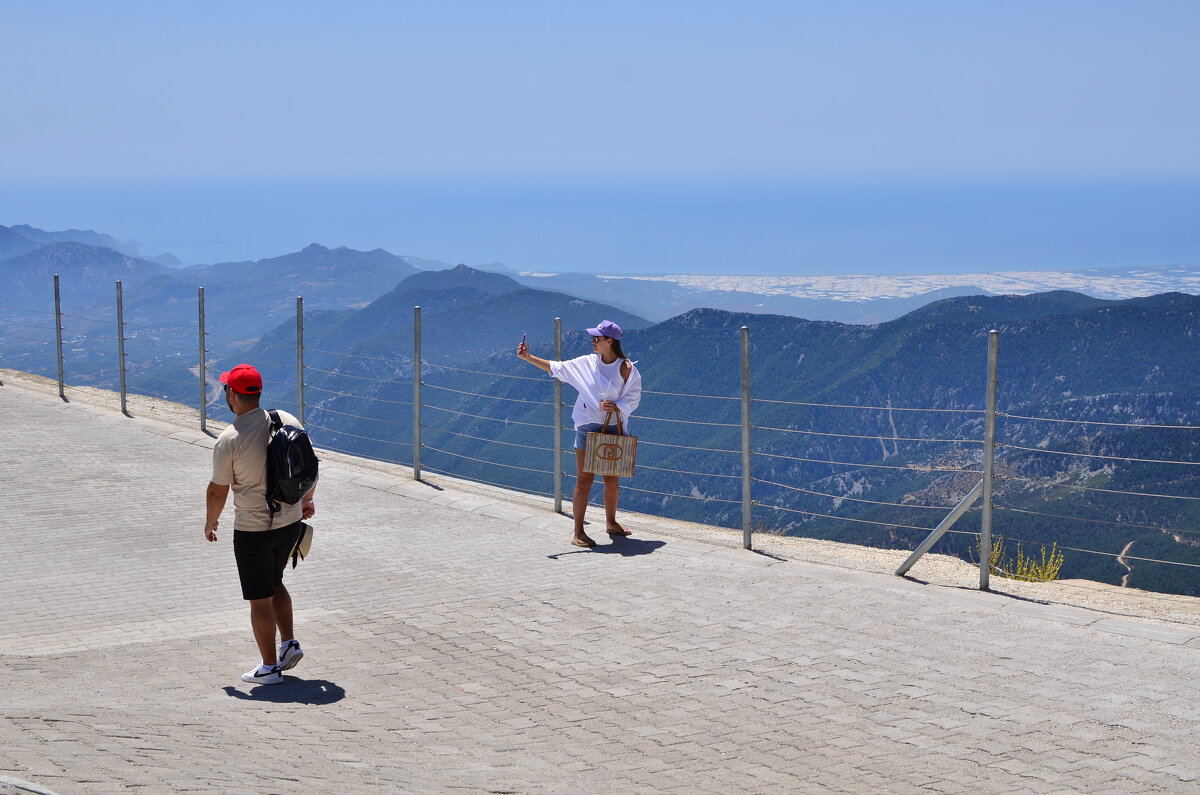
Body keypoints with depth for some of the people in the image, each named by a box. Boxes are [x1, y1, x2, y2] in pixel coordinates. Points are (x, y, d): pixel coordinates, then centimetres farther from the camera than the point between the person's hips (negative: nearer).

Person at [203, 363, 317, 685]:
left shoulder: (229, 440, -17)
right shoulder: (288, 421, -4)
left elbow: (218, 492, -9)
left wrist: (210, 523, 9)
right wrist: (307, 500, 24)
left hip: (252, 531, -6)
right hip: (291, 522, 6)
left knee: (260, 598, 6)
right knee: (274, 583, 26)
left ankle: (270, 668, 14)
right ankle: (289, 643, 21)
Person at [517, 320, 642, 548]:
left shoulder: (627, 369, -5)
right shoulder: (586, 363, 0)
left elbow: (633, 398, 0)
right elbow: (556, 368, 6)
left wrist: (617, 407, -19)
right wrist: (529, 357, 1)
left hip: (613, 429, 0)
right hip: (587, 428, 0)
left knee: (612, 480, 12)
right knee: (584, 480, -1)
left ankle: (611, 523, 34)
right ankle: (578, 533, 3)